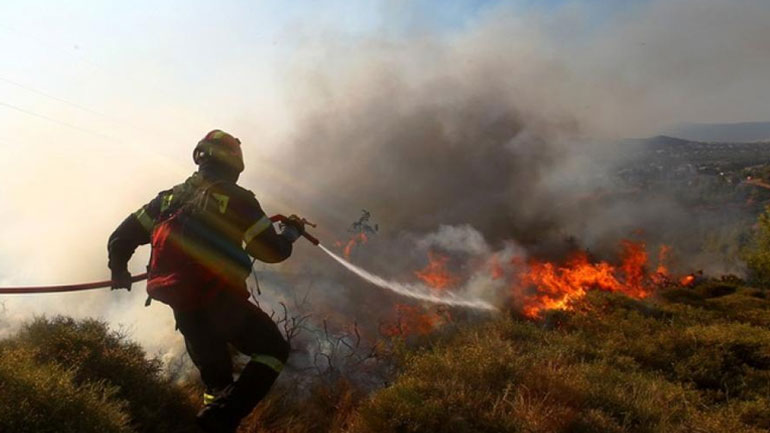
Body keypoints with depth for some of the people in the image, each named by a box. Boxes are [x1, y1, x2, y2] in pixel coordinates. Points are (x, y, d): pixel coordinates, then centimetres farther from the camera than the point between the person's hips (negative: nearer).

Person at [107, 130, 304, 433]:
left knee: (216, 378, 23)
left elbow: (122, 236, 13)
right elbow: (270, 251, -4)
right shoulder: (236, 198, -5)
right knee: (274, 350, 9)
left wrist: (119, 269, 32)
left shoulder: (171, 197, 11)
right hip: (221, 302, -6)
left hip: (182, 308, 6)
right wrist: (292, 232, 16)